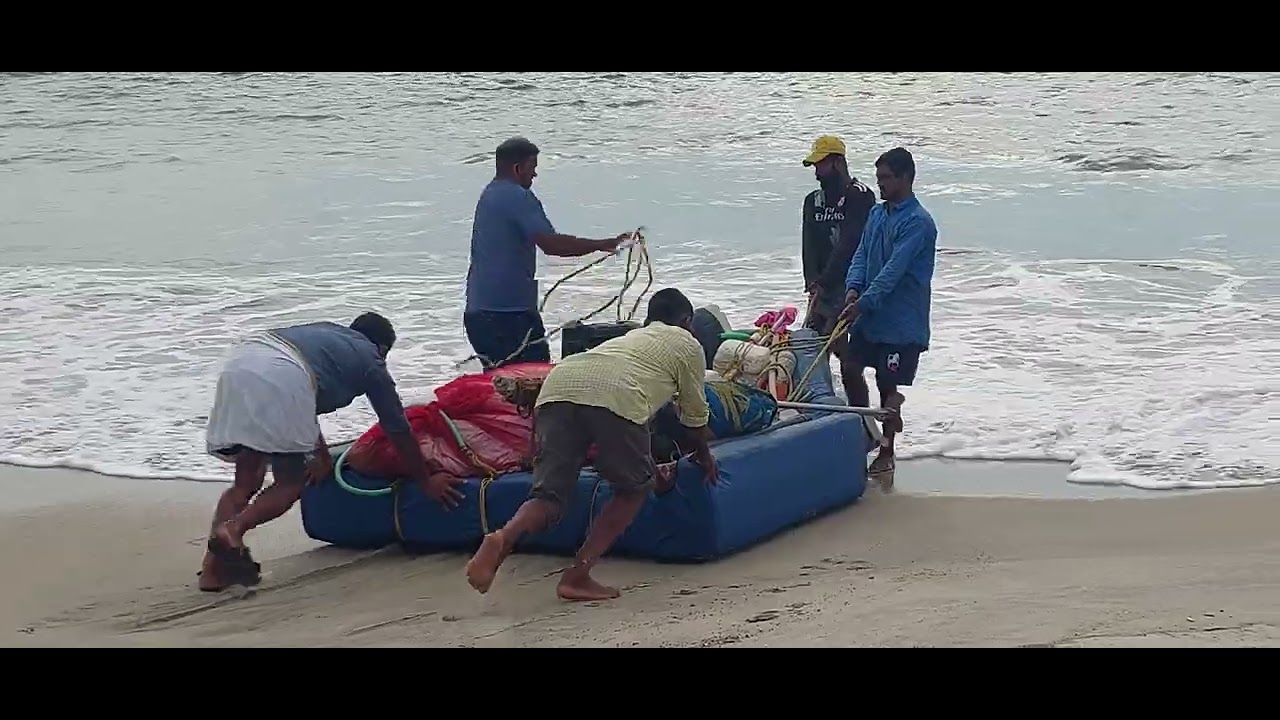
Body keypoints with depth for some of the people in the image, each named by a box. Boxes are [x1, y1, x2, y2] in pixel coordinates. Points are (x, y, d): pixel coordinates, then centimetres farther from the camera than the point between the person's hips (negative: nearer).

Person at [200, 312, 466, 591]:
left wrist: (323, 457, 58)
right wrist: (426, 482, 35)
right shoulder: (370, 360, 23)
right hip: (281, 377, -6)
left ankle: (214, 567, -1)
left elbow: (303, 407, 48)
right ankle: (233, 529, -17)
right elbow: (398, 429, 26)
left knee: (246, 483, 14)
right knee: (291, 484, 7)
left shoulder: (325, 332, 39)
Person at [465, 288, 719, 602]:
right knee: (636, 486, 16)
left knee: (549, 497, 5)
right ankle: (577, 576, 3)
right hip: (613, 397, -5)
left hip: (556, 388, 5)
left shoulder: (631, 337, 45)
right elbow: (695, 414, 31)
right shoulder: (687, 344, 27)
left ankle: (502, 539, -29)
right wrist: (703, 455, 50)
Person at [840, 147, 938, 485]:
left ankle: (885, 454, 11)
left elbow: (893, 270, -23)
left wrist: (863, 303, -29)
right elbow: (861, 255, 6)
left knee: (889, 387, 0)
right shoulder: (877, 213, 10)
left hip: (900, 322, -7)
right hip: (868, 317, 7)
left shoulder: (918, 222, -16)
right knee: (853, 372, 10)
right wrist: (853, 288, -13)